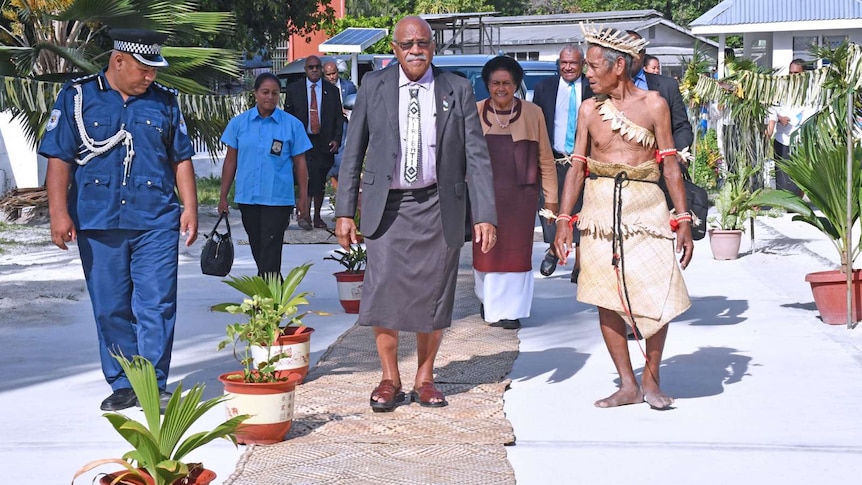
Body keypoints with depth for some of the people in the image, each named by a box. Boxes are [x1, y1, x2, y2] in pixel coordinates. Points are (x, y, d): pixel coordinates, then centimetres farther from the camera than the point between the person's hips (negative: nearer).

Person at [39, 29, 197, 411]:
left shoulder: (164, 101, 9)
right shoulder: (77, 96, 4)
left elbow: (181, 159, 14)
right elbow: (59, 158, 1)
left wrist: (190, 207, 5)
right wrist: (59, 212, -7)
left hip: (156, 223, 0)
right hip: (97, 222, 0)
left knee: (156, 306, -5)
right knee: (110, 309, 7)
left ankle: (154, 384, 4)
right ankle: (122, 385, 20)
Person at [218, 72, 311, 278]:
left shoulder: (292, 125, -1)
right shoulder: (239, 123, 4)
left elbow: (300, 163, 3)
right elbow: (231, 161, 8)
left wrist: (303, 197, 0)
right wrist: (223, 196, 6)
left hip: (278, 198, -3)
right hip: (247, 197, 3)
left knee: (270, 251, -7)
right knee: (257, 249, 14)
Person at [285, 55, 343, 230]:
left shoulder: (332, 90, 8)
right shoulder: (293, 89, 6)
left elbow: (339, 117, 9)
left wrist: (336, 139, -4)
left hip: (324, 142, 2)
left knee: (320, 182, 8)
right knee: (307, 176, -17)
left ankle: (317, 217, 20)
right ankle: (305, 215, -12)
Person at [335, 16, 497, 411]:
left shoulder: (457, 90, 2)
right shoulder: (373, 87, 3)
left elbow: (477, 155, 0)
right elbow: (353, 152, 7)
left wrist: (485, 215, -7)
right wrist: (344, 211, 1)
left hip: (438, 206, 0)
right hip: (387, 204, 0)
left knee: (433, 295, 5)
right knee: (383, 290, -7)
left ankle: (425, 379, 21)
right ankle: (389, 379, 10)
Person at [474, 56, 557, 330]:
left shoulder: (532, 113, 2)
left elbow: (545, 158, 5)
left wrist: (551, 197, 3)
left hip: (520, 194, 0)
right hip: (484, 194, 1)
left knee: (516, 251, 3)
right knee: (486, 250, 6)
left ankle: (510, 310, 13)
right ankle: (489, 301, 27)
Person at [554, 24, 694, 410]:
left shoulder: (653, 105, 0)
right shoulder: (589, 109, 7)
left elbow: (671, 165, 1)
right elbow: (577, 167, 9)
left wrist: (683, 221, -2)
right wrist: (563, 220, 3)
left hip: (645, 205, -2)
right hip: (599, 209, 3)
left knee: (659, 297, -6)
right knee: (605, 300, 2)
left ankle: (650, 378, 14)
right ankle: (628, 385, 14)